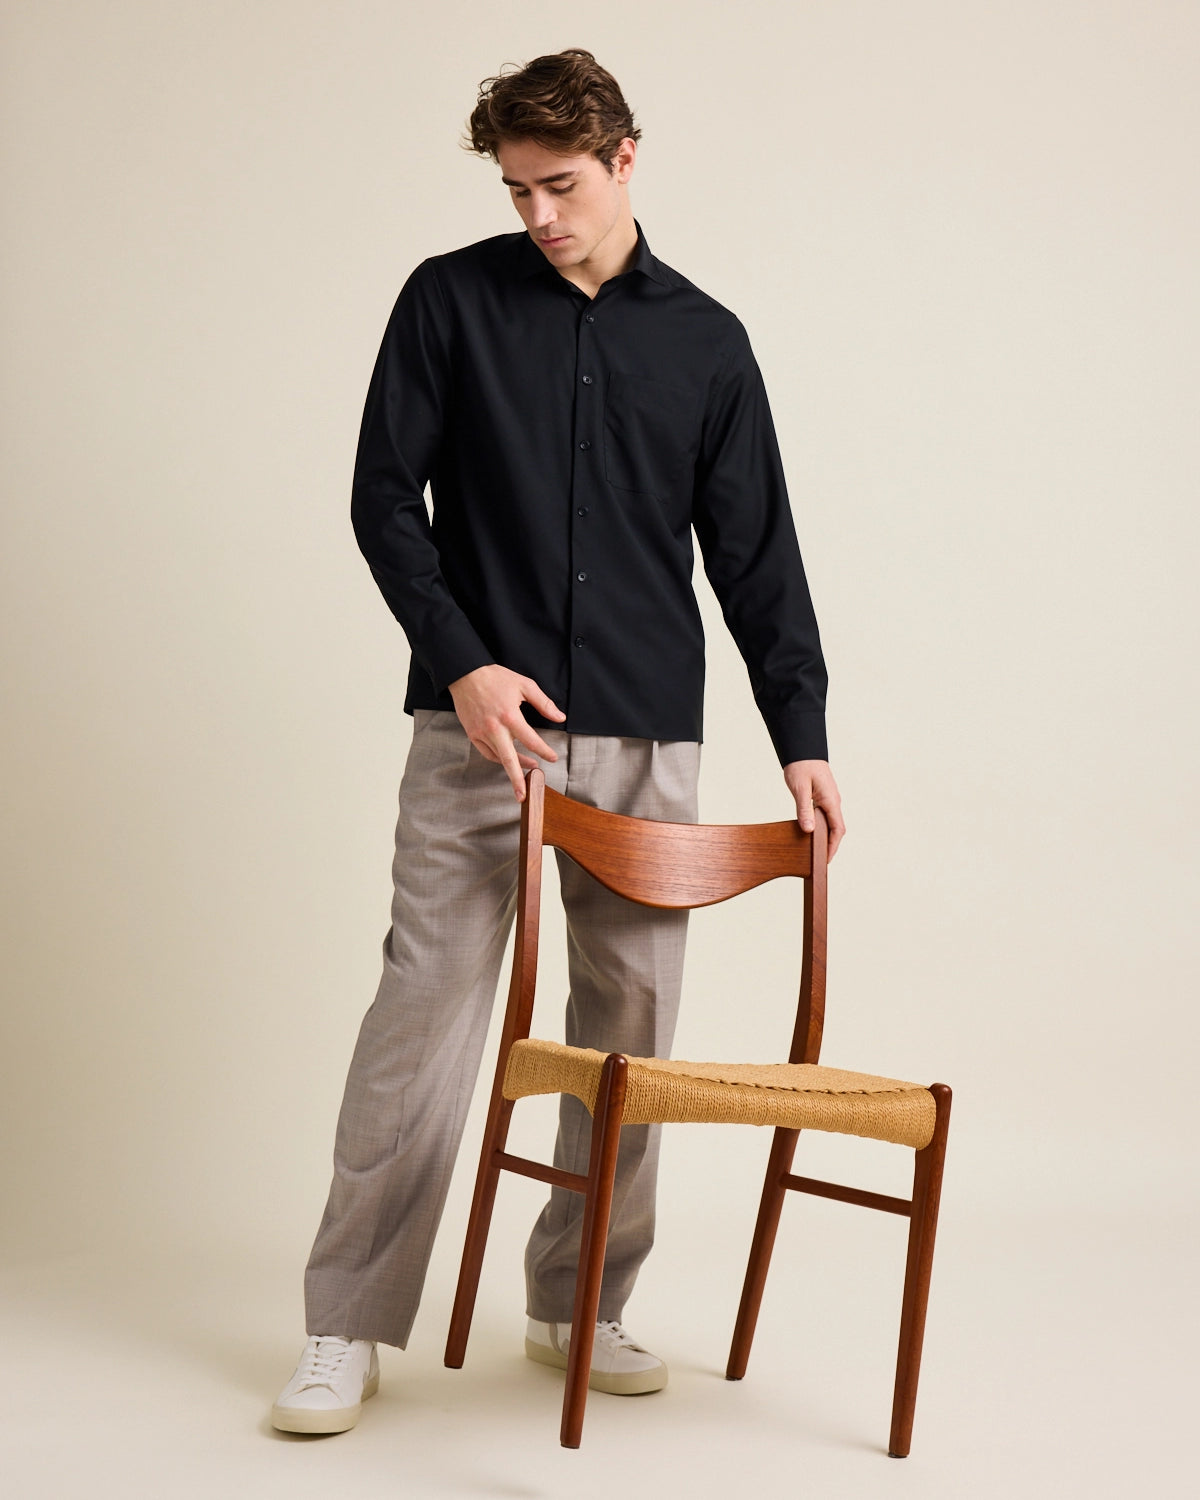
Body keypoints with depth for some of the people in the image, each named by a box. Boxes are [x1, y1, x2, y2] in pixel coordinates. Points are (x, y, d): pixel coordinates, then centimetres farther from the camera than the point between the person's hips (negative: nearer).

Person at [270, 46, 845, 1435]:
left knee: (630, 1028, 5)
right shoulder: (451, 301, 4)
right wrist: (461, 662, -10)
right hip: (479, 723, -2)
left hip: (646, 741, 3)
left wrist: (802, 735, 5)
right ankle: (347, 1327, 2)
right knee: (422, 1010, -6)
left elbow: (755, 555, 11)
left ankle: (578, 1306, 19)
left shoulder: (704, 341, 10)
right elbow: (384, 500, 2)